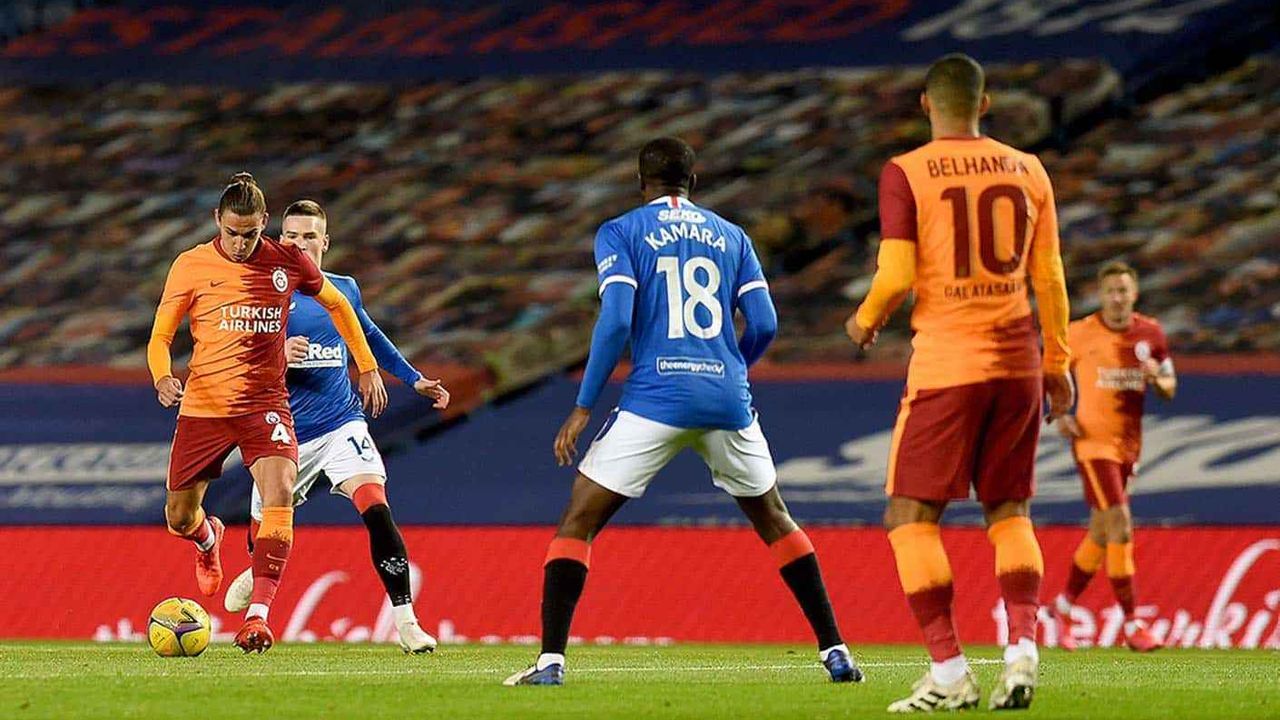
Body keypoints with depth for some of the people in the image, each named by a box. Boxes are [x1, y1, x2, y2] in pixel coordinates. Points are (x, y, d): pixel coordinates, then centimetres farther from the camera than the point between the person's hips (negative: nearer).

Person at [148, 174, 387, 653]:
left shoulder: (287, 262, 0)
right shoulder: (191, 266, -3)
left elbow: (336, 304, 18)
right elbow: (160, 337, 1)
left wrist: (367, 367, 17)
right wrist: (163, 378, -20)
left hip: (265, 403, -1)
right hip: (203, 406, 1)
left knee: (279, 493, -26)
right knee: (179, 518, 9)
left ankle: (257, 616, -28)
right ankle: (209, 539, 50)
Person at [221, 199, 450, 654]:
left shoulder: (345, 289, 7)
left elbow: (370, 338, 25)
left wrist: (414, 379, 24)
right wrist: (276, 355, -27)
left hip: (341, 423, 1)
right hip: (285, 432, -1)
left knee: (376, 509, -21)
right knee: (266, 524, 13)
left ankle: (405, 621, -20)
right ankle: (257, 573, 52)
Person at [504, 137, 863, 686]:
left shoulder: (620, 233, 4)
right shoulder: (731, 236, 15)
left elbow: (615, 321, -8)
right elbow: (764, 325, 7)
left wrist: (583, 408, -4)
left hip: (655, 399, -3)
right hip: (727, 396, 3)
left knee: (578, 522, 4)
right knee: (774, 521, 21)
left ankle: (551, 660, -9)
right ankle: (834, 651, 17)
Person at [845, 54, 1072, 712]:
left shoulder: (905, 174, -5)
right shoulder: (1027, 171, 7)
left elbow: (896, 276, -11)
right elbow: (1048, 277, 9)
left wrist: (864, 321, 10)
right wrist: (1057, 363, 18)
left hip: (946, 362, -5)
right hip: (1018, 361, 5)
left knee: (910, 517, 2)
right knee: (1009, 510, 16)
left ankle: (949, 671, -6)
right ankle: (1022, 650, -2)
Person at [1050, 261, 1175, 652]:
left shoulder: (1150, 333, 5)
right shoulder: (1080, 334, -5)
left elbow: (1170, 388, 12)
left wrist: (1158, 378, -11)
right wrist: (1060, 414, -9)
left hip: (1128, 444, 5)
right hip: (1093, 441, -5)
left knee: (1101, 534, 14)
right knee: (1120, 527, -15)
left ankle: (1064, 605, 34)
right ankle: (1131, 624, -13)